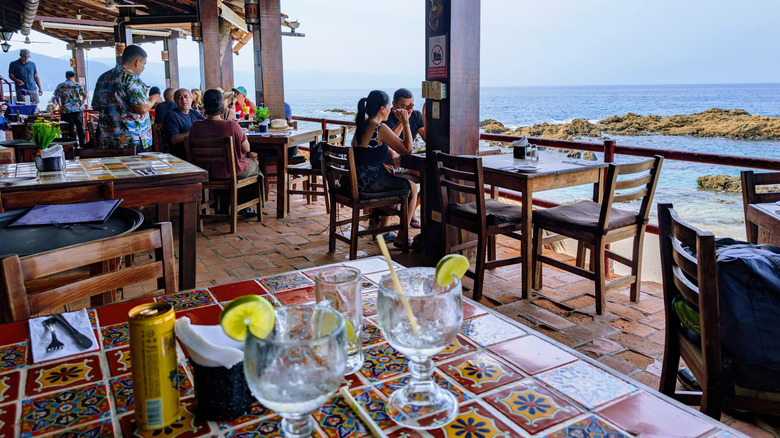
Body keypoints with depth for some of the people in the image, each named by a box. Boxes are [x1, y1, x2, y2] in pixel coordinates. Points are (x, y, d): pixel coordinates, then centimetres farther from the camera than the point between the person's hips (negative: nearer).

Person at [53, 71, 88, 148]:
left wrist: (60, 105, 19)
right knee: (79, 126, 8)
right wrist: (82, 102, 14)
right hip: (77, 109, 0)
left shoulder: (60, 86, 5)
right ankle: (82, 143, 10)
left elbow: (56, 97, 8)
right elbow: (85, 95, 1)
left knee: (71, 127, 4)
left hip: (66, 110, 0)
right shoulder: (78, 85, 2)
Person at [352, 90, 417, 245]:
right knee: (412, 187, 10)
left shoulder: (362, 124, 11)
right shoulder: (379, 127, -18)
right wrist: (405, 122, -9)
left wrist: (393, 153, 8)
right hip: (369, 182, -9)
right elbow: (407, 149, -15)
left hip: (358, 179, 9)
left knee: (395, 181, 34)